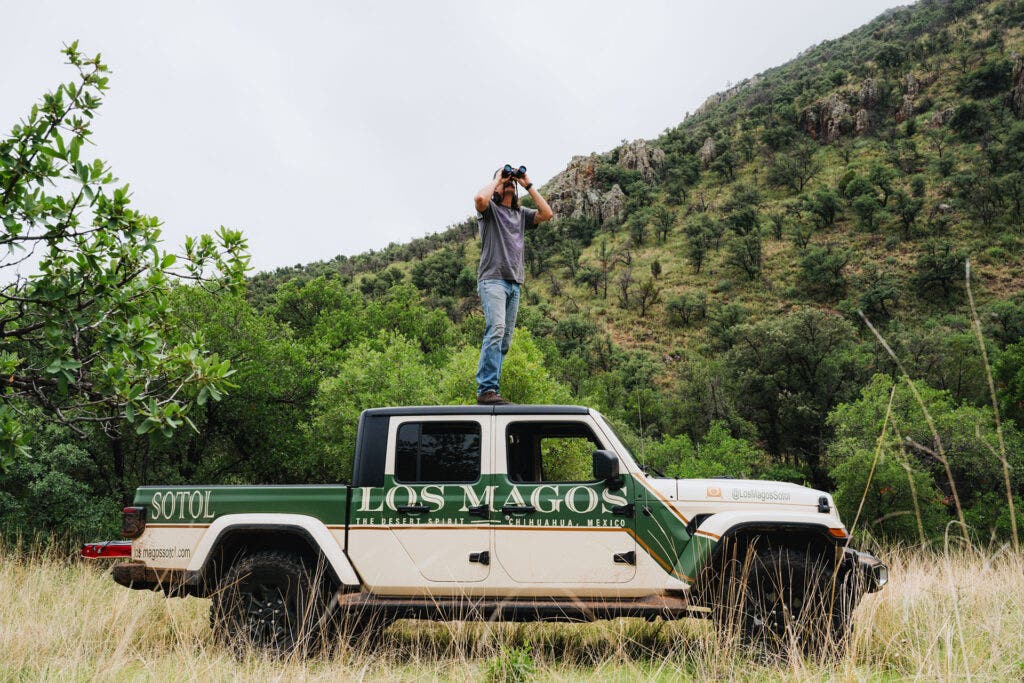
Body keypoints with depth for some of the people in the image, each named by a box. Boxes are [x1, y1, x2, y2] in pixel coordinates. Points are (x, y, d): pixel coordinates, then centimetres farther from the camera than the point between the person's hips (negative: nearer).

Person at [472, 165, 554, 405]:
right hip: (493, 279, -7)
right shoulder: (490, 209, 7)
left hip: (515, 284, 7)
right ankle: (486, 390, -28)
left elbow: (547, 214, 8)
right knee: (496, 329, -24)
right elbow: (480, 199, -17)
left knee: (505, 340, 2)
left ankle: (490, 389, 5)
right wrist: (497, 179, 0)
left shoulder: (522, 213, 23)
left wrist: (528, 185, 11)